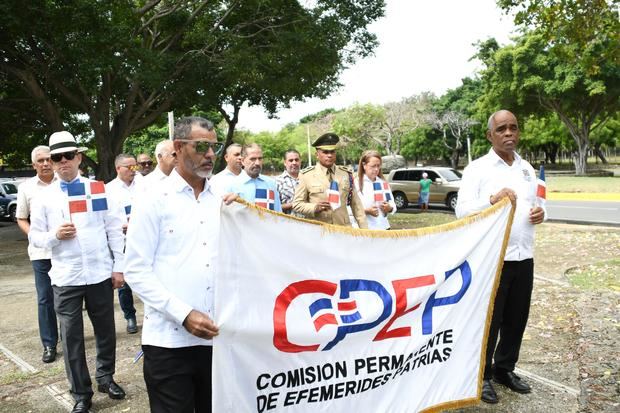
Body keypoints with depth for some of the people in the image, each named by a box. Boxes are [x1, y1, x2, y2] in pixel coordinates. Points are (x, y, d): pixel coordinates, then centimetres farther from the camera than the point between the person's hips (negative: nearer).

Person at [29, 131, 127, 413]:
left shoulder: (98, 189, 2)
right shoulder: (44, 197, 3)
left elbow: (114, 230, 2)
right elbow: (34, 236, 6)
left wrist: (118, 267, -1)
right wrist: (54, 235, -16)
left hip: (100, 273, 0)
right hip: (65, 278, 0)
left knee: (105, 329, 14)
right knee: (72, 336, 7)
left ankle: (105, 377, 37)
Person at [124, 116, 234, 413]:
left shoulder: (222, 202, 9)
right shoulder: (154, 202, -4)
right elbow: (137, 272, -8)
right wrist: (184, 314, -16)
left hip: (216, 336, 5)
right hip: (169, 340, -4)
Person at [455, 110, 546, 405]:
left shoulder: (527, 168, 13)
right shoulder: (477, 168, -6)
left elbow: (535, 204, 21)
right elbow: (462, 210, -15)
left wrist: (541, 213, -2)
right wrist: (493, 200, -32)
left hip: (523, 256, 6)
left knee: (517, 319, 14)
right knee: (488, 320, 4)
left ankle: (505, 369, 31)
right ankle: (482, 375, 19)